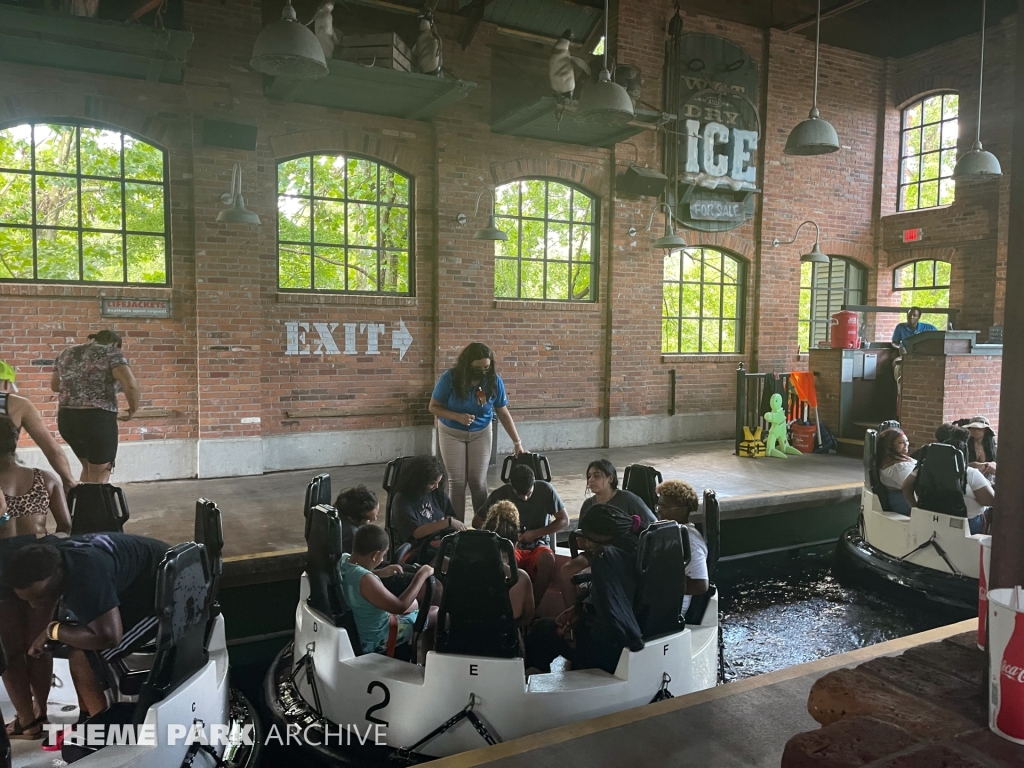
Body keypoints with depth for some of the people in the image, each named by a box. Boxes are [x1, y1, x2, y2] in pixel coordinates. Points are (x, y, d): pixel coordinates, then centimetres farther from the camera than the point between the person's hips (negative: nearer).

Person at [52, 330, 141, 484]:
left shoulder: (67, 353, 14)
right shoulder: (112, 354, -5)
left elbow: (54, 385, 23)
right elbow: (130, 384, -19)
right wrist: (133, 409, -4)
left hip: (67, 420, 6)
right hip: (98, 420, -6)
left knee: (89, 468, 25)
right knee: (99, 477, 6)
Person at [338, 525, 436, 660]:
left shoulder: (343, 560, -11)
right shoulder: (365, 580, -37)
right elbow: (400, 607, -29)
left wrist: (379, 573, 7)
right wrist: (421, 576, -21)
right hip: (373, 641, -9)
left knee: (413, 604, 27)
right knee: (436, 613, 6)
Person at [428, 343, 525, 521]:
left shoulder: (494, 381, -18)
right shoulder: (450, 378, -24)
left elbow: (503, 413, -8)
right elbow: (433, 407, -15)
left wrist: (517, 442, -8)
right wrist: (457, 417, -31)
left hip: (481, 433, 1)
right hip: (452, 433, -1)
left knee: (479, 482, 0)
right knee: (457, 482, -2)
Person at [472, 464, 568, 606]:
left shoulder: (546, 489, -8)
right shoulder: (500, 494, -8)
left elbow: (564, 521, -1)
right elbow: (477, 522, 1)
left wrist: (536, 533, -13)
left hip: (538, 545, 1)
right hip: (512, 546, 0)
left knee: (547, 559, -35)